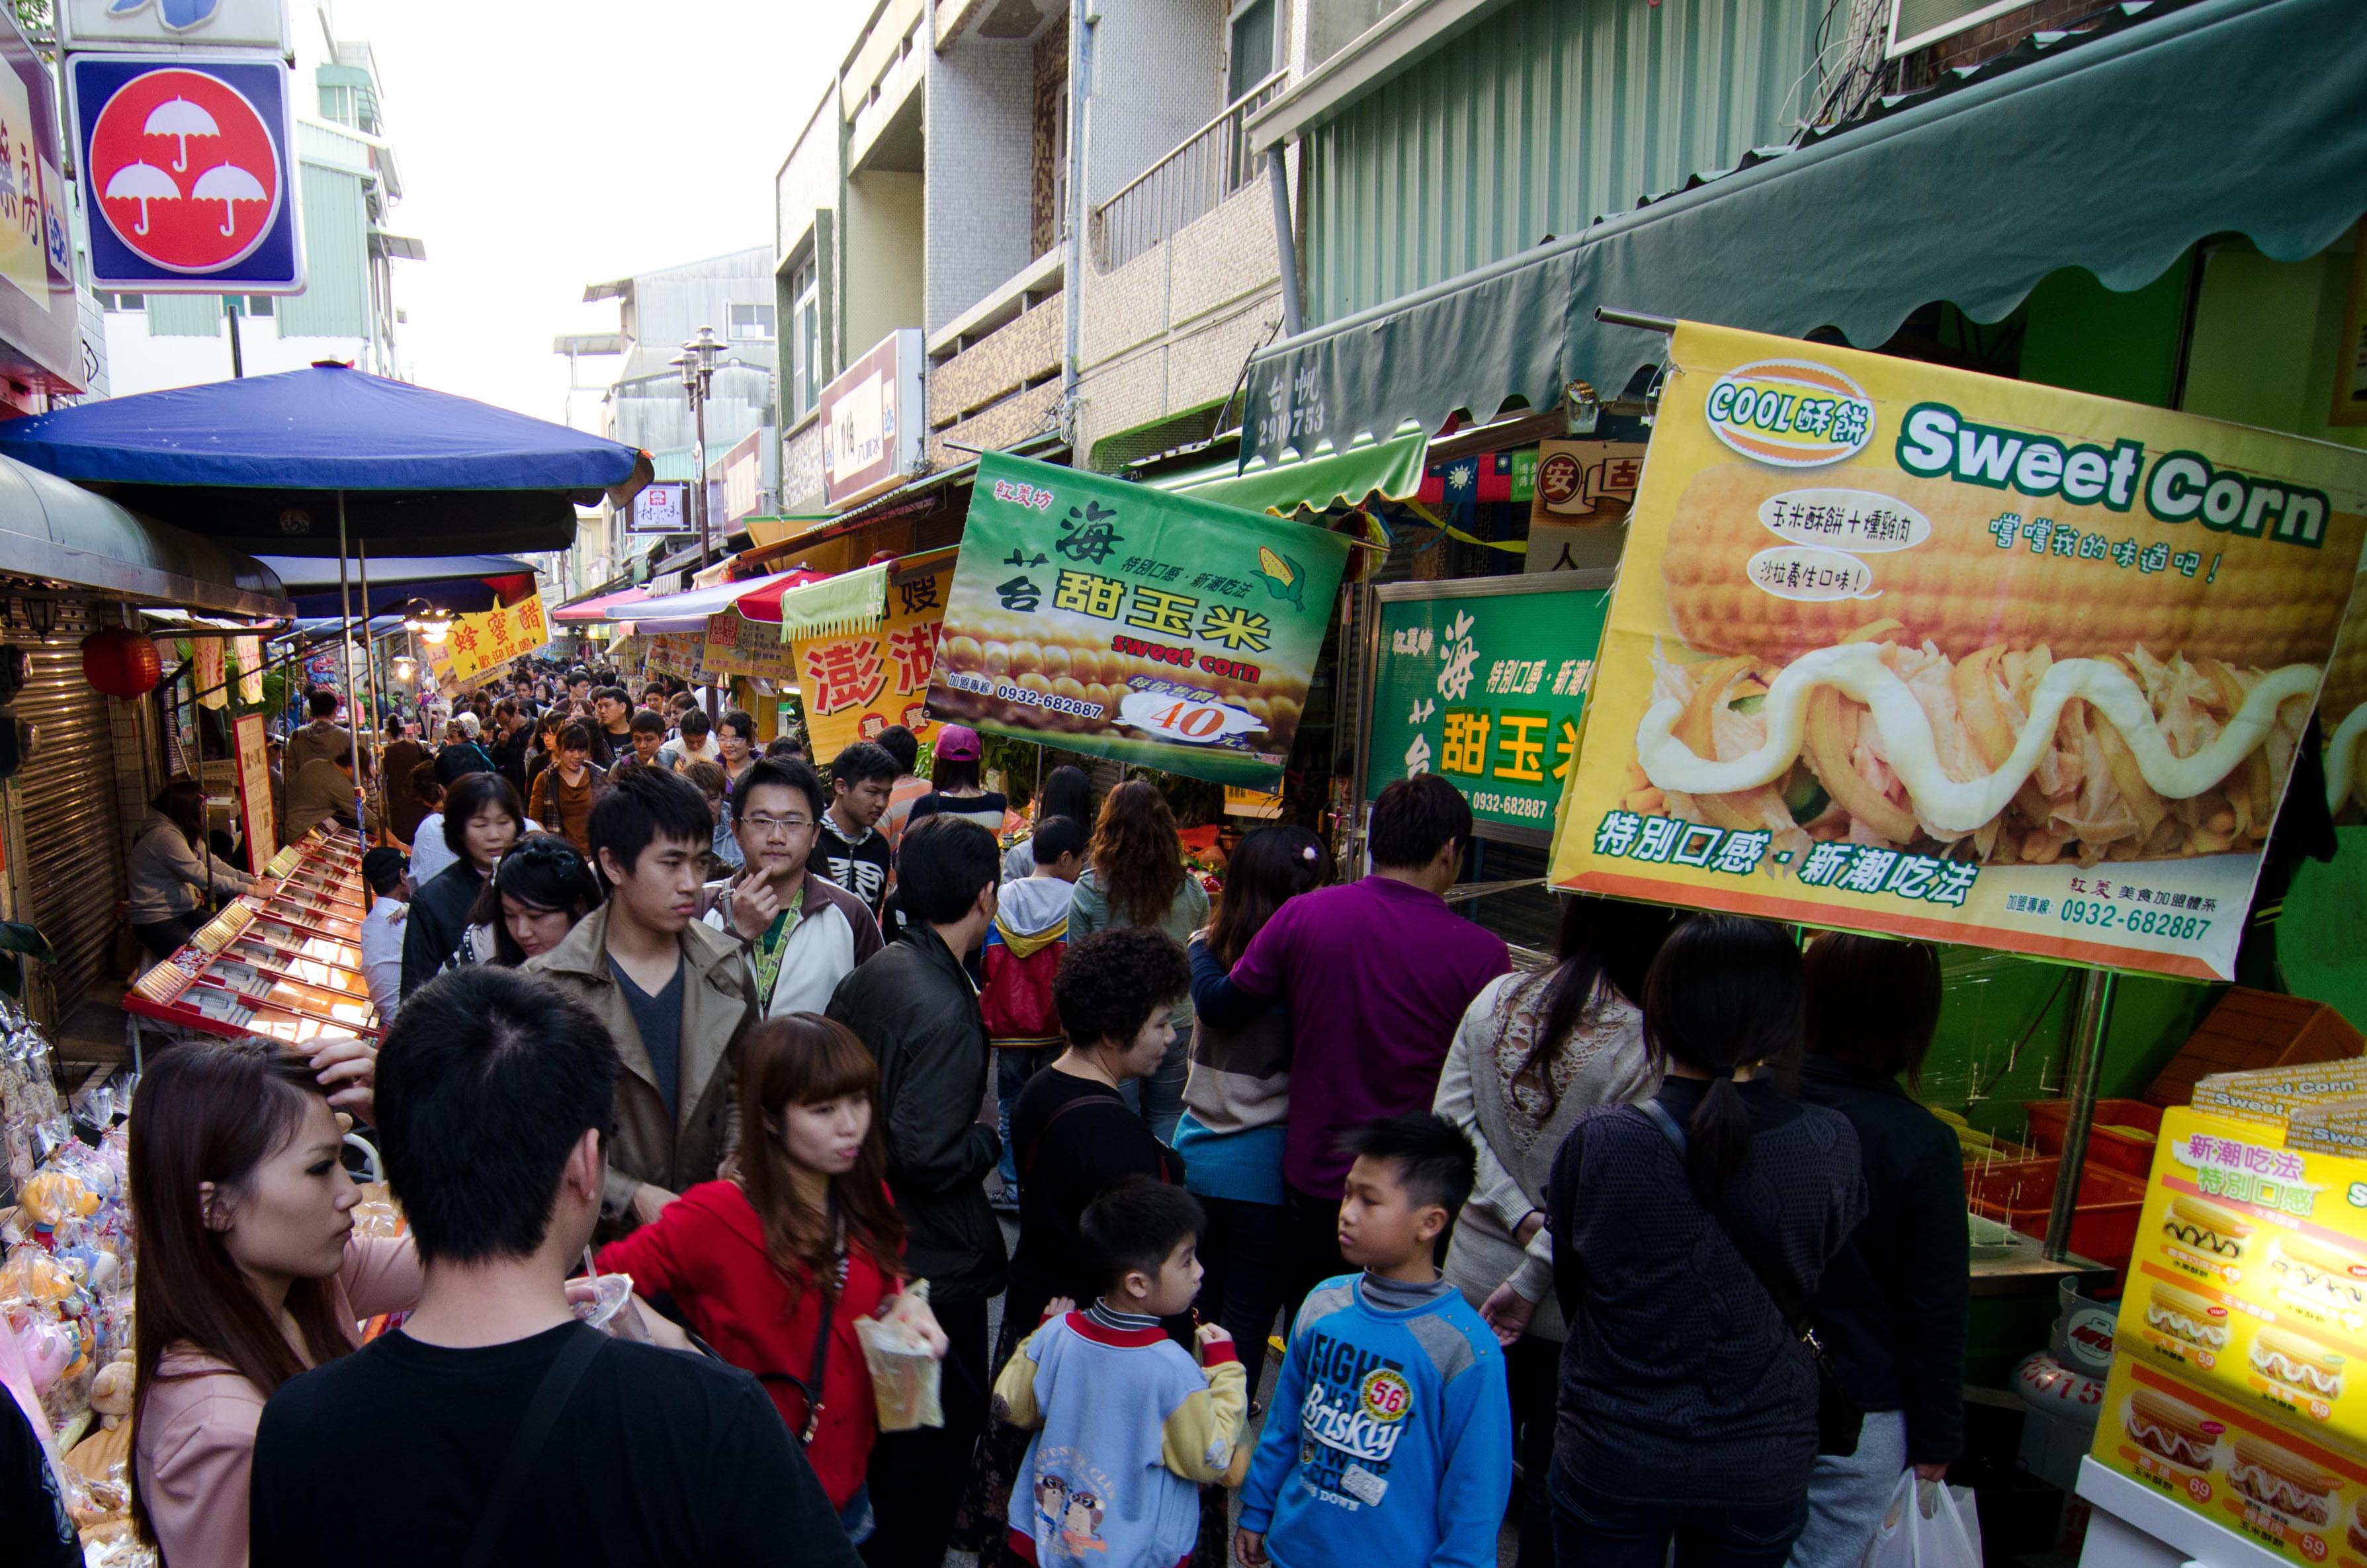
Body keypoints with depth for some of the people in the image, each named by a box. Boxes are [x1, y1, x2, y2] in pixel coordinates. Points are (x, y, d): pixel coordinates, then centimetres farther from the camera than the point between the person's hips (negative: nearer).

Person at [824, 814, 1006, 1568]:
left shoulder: (874, 972, -2)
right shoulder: (946, 1011, -28)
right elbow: (929, 1158, -28)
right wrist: (990, 1139, -11)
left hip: (872, 1241, 9)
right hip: (936, 1257, -9)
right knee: (946, 1424, 9)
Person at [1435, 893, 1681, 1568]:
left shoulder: (1496, 998, -8)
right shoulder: (1643, 1045, -22)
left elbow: (1452, 1118, -7)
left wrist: (1520, 1216, -9)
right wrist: (1533, 1279, -12)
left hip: (1473, 1275, 4)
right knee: (1554, 1470, 16)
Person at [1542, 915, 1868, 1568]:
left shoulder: (1597, 1141, -21)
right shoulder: (1831, 1146, -17)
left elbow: (1570, 1292, -5)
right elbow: (1819, 1284, 0)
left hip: (1611, 1459, -2)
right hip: (1764, 1465, 2)